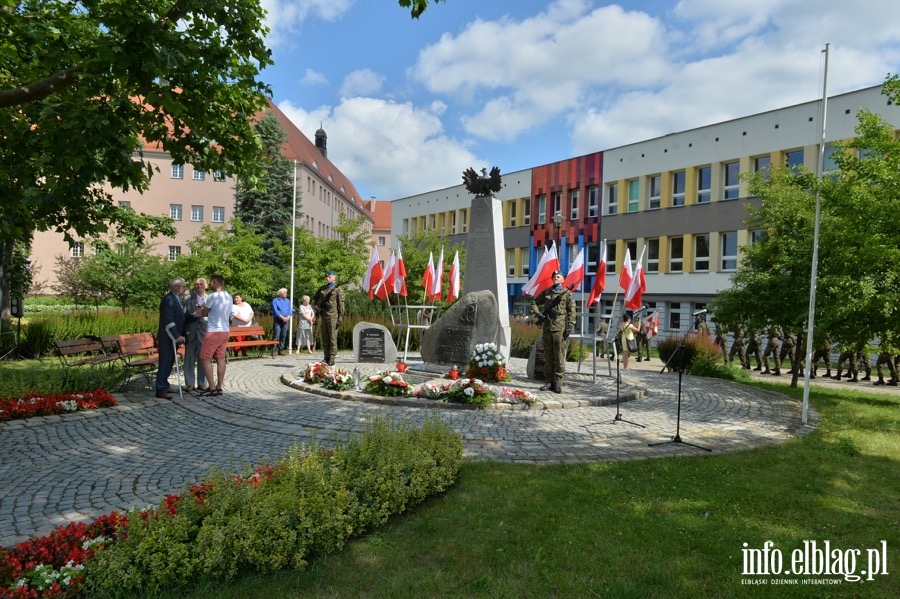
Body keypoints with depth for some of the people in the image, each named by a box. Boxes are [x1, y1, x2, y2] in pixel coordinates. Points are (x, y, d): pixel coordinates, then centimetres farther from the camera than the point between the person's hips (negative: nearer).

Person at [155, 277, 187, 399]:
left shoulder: (177, 299, 12)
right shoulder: (168, 299, -18)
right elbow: (168, 321, -23)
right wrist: (177, 336, -24)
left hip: (173, 336, 9)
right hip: (167, 337, -9)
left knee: (169, 362, 16)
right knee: (165, 362, -4)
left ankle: (164, 386, 26)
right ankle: (161, 390, 2)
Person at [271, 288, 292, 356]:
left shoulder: (287, 301, 15)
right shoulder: (275, 300, 1)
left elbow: (290, 310, 8)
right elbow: (275, 311, -9)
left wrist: (288, 317, -9)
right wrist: (282, 317, -16)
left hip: (285, 321, 5)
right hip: (278, 320, -5)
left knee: (283, 336, 5)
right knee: (276, 336, -10)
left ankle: (281, 350, 12)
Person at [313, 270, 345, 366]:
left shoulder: (338, 290, -1)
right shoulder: (322, 289, 15)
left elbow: (341, 305, -4)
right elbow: (314, 299, 25)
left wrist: (340, 319, -9)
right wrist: (315, 307, 5)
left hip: (332, 316, -5)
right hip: (322, 316, 6)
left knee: (332, 337, -5)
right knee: (324, 338, 9)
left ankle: (332, 358, -1)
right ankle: (326, 357, 16)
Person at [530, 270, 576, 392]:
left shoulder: (567, 293, 3)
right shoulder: (546, 292, 13)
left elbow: (571, 311, -1)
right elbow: (534, 301, 21)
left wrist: (570, 327, -9)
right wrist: (537, 313, 5)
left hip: (560, 328, -4)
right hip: (547, 327, 4)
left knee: (559, 356, -3)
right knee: (548, 356, 8)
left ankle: (558, 383, 2)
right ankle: (549, 382, 15)